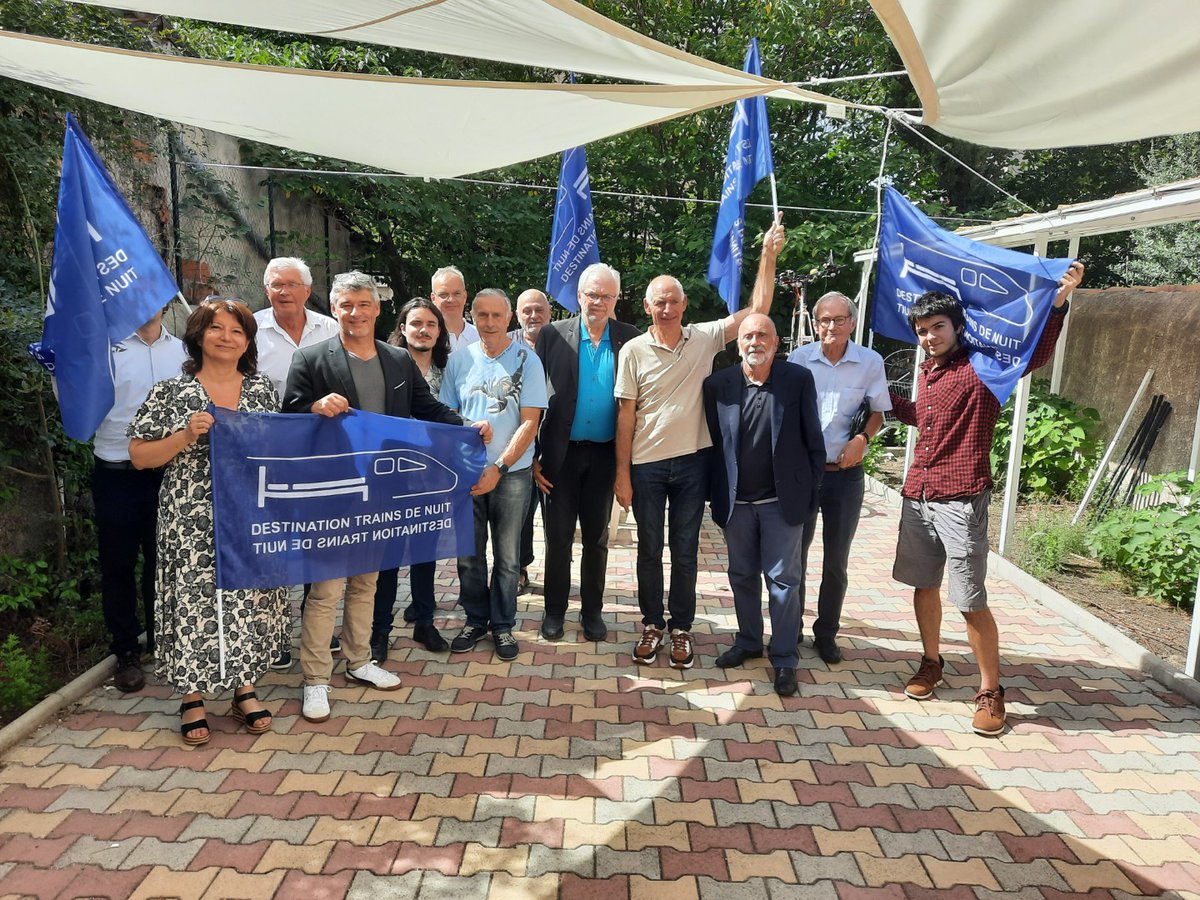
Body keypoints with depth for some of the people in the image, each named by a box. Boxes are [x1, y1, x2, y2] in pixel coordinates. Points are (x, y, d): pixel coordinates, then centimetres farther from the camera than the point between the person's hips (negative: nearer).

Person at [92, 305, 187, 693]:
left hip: (168, 475, 2)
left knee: (164, 560, 15)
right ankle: (127, 652, 24)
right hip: (118, 476, -2)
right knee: (118, 566, 9)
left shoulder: (182, 350, 7)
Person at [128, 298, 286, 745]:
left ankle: (244, 689, 26)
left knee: (250, 602, 8)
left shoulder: (263, 389, 7)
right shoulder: (171, 392, -2)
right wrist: (186, 436, -16)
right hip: (191, 524, -2)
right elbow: (139, 456, -3)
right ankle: (192, 698, 21)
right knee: (193, 603, 3)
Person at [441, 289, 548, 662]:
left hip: (511, 473, -2)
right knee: (469, 554, 10)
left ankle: (502, 625, 23)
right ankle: (475, 620, 28)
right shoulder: (459, 360, 4)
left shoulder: (527, 359, -4)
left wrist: (498, 468, -14)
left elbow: (530, 422, -8)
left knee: (507, 557, 7)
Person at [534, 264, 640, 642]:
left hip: (605, 454, 1)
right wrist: (533, 456, -6)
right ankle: (554, 611, 25)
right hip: (561, 453, -1)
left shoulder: (630, 338, 0)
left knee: (597, 538, 13)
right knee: (558, 537, 9)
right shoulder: (553, 335, -2)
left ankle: (592, 611, 28)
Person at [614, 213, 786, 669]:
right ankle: (652, 625, 27)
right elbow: (626, 416, -3)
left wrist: (768, 255, -9)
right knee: (649, 550, 11)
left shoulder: (705, 338, 0)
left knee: (685, 550, 11)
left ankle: (681, 627, 26)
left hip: (692, 462, 1)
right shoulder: (634, 350, -4)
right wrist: (622, 473, -5)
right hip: (646, 465, -1)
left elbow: (758, 308, -1)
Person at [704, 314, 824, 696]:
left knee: (784, 578, 4)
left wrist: (811, 491, -2)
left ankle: (784, 658, 18)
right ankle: (748, 642, 34)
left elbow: (813, 440, -1)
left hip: (782, 500, -2)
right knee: (742, 576, 15)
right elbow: (712, 441, 4)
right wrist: (715, 494, 3)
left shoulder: (799, 380, -6)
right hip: (736, 501, 2)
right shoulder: (718, 385, -2)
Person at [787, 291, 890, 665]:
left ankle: (827, 634, 27)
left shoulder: (871, 362, -4)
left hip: (845, 474, 1)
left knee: (836, 562, 10)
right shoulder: (799, 358, -4)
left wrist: (862, 438, -12)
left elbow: (878, 412, 7)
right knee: (795, 555, 8)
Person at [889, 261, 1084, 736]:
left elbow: (1034, 355, -23)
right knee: (923, 584, 15)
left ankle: (990, 691, 12)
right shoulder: (927, 372, 13)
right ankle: (931, 663, 33)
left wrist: (1058, 301, -34)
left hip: (960, 501, -6)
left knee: (971, 601, -3)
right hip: (917, 495, 7)